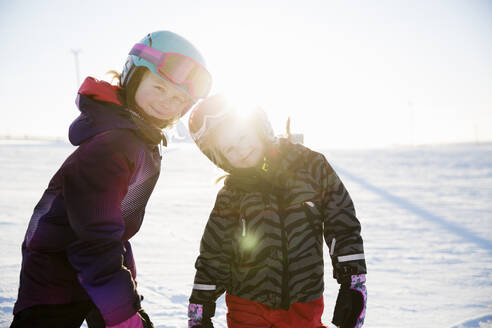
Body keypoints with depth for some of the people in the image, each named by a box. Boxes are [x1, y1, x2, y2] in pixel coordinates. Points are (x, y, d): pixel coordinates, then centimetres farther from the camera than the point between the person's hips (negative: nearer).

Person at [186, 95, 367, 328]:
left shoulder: (311, 166, -4)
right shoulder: (230, 197, -2)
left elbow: (343, 226, 0)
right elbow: (213, 258, 6)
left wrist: (353, 283, -4)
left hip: (304, 308, 0)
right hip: (247, 309, 1)